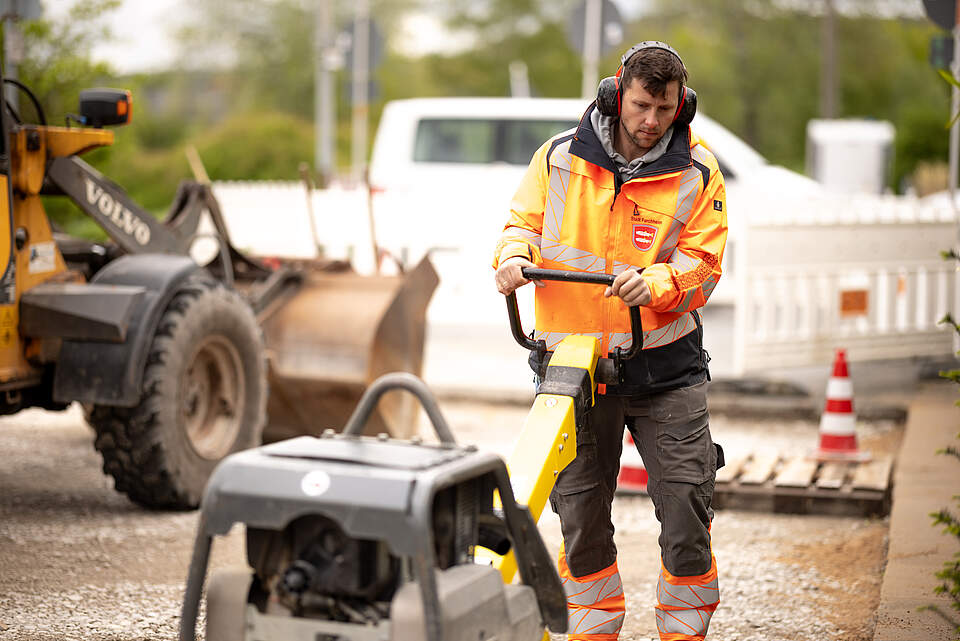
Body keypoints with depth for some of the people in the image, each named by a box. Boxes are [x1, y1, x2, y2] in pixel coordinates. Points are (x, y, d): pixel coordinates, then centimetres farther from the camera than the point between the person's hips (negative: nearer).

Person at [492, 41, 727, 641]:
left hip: (666, 364, -1)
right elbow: (526, 220, 10)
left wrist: (656, 283, -24)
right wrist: (515, 255, -12)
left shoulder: (697, 173, -2)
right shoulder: (560, 158, 0)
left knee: (686, 512, -1)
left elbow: (702, 264, -5)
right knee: (582, 517, 8)